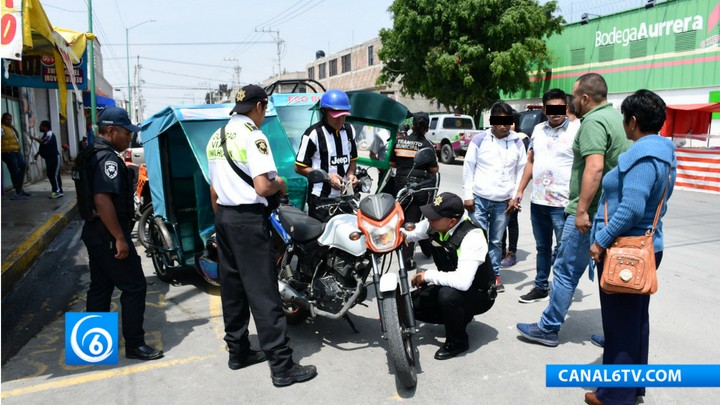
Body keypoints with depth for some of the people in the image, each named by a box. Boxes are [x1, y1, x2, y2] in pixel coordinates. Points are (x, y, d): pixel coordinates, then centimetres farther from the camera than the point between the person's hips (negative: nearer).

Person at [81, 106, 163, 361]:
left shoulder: (91, 154, 14)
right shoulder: (108, 158, -18)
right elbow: (102, 200, -28)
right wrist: (120, 238, -25)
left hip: (95, 232, 11)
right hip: (108, 235, -10)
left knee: (100, 287, 17)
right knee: (134, 287, -3)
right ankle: (134, 345, 5)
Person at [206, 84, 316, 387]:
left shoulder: (216, 138, 12)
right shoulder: (253, 136, -14)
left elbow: (213, 189, 15)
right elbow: (262, 187, -22)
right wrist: (279, 184, -1)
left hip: (223, 216, 9)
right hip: (248, 218, -9)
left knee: (232, 288, 14)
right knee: (263, 292, -7)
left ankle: (238, 351, 24)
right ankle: (282, 366, -2)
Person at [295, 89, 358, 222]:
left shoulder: (349, 130, 10)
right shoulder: (313, 133, -11)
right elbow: (299, 167, -8)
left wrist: (350, 174, 1)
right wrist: (326, 176, -16)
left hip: (345, 196, 6)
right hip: (321, 198, -5)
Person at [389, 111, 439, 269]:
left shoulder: (399, 141, 1)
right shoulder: (427, 145, -7)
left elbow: (391, 163, 6)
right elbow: (434, 169, -7)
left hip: (400, 184, 3)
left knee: (401, 219, 21)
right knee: (412, 222, 0)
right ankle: (407, 259, 0)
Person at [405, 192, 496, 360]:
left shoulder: (472, 236, -33)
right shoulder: (434, 224, -13)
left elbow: (463, 281, -44)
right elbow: (411, 233, 7)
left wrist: (428, 276, -30)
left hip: (479, 294, -7)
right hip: (449, 286, 7)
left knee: (448, 295, -37)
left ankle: (457, 341, -8)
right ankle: (458, 317, 16)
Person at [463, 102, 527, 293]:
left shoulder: (517, 142, 7)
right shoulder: (479, 140, 0)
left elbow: (521, 170, 11)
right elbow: (468, 168, 2)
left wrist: (516, 195, 3)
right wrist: (468, 195, -3)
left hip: (503, 202, 2)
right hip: (479, 199, -2)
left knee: (496, 241, 9)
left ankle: (495, 275, 20)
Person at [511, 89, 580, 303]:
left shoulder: (577, 129, -7)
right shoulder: (538, 129, 11)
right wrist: (520, 191, 12)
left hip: (563, 203, -6)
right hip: (538, 201, 6)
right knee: (542, 248, 17)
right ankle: (541, 287, 28)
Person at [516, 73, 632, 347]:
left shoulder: (593, 122, -14)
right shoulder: (618, 118, 14)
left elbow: (595, 168, -26)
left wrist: (582, 209, -24)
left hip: (589, 213, -9)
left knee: (566, 271, 1)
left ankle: (548, 329, 11)